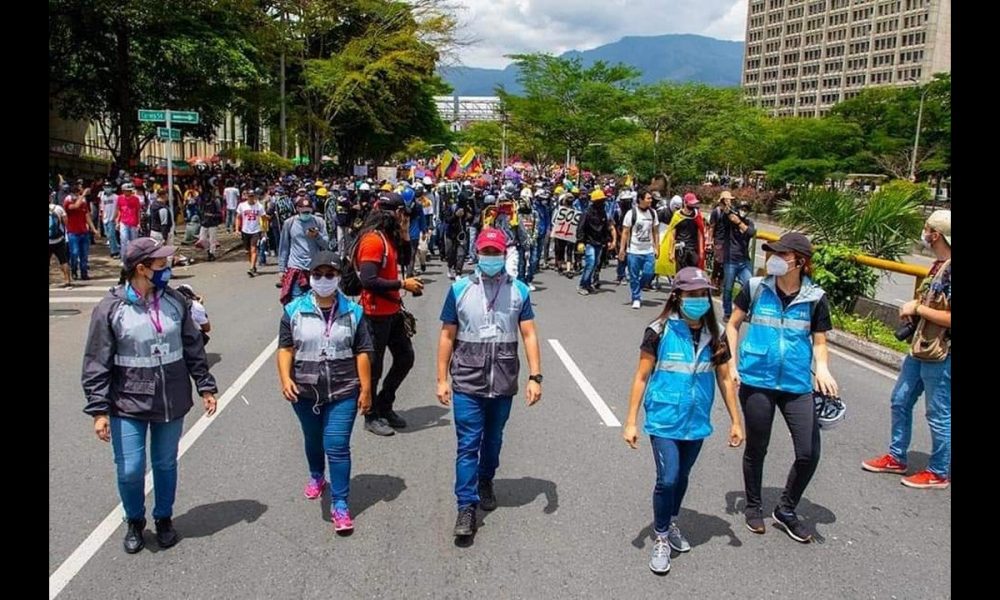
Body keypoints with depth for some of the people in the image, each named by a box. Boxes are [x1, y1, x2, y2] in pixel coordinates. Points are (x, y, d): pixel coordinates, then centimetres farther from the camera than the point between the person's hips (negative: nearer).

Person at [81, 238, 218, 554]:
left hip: (172, 403, 3)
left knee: (165, 464, 14)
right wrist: (99, 410, -10)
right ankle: (135, 522, 28)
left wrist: (206, 386, 7)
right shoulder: (110, 308, -11)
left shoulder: (175, 301, -1)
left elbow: (193, 348, 8)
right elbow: (97, 364, -7)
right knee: (130, 470, 0)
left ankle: (164, 518, 36)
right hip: (128, 405, -3)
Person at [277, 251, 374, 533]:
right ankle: (316, 476, 51)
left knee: (337, 446, -5)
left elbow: (362, 352, -1)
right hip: (305, 392, 2)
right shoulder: (295, 310, -2)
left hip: (342, 393, -2)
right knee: (313, 440, 23)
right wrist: (285, 378, -16)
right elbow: (285, 348, -1)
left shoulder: (352, 312, -3)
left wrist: (365, 389, -3)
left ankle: (339, 504, 4)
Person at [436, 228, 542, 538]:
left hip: (503, 383, 2)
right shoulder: (459, 289, -3)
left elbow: (529, 335, -1)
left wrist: (535, 377, -8)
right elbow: (447, 336, 0)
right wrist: (442, 379, -1)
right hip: (468, 383, -2)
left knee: (493, 439, 19)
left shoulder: (519, 290, -1)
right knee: (468, 444, -3)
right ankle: (466, 506, 4)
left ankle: (485, 481, 43)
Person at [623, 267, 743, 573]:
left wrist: (735, 421, 7)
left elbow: (725, 379, 7)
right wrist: (631, 422, -9)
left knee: (682, 477, 18)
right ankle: (661, 538, 13)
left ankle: (671, 523, 42)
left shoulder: (714, 336, -1)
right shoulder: (660, 331, -12)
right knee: (667, 479, -8)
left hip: (696, 421, 4)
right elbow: (641, 377, -9)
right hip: (664, 420, -4)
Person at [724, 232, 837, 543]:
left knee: (809, 453, -1)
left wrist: (822, 367, -15)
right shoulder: (756, 288, -5)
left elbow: (819, 342, 4)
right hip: (757, 381, -1)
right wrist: (731, 362, -3)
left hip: (797, 385, 1)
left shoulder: (815, 298, -4)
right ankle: (753, 506, 36)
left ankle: (786, 510, 24)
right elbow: (733, 325, 6)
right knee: (756, 448, 12)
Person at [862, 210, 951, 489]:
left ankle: (939, 472, 21)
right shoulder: (939, 265, 9)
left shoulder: (950, 270, -21)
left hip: (940, 355, -10)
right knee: (900, 401, 19)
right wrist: (913, 311, 4)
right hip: (920, 349, 10)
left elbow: (950, 318, -26)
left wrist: (917, 308, -15)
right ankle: (896, 458, 34)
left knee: (939, 415, 5)